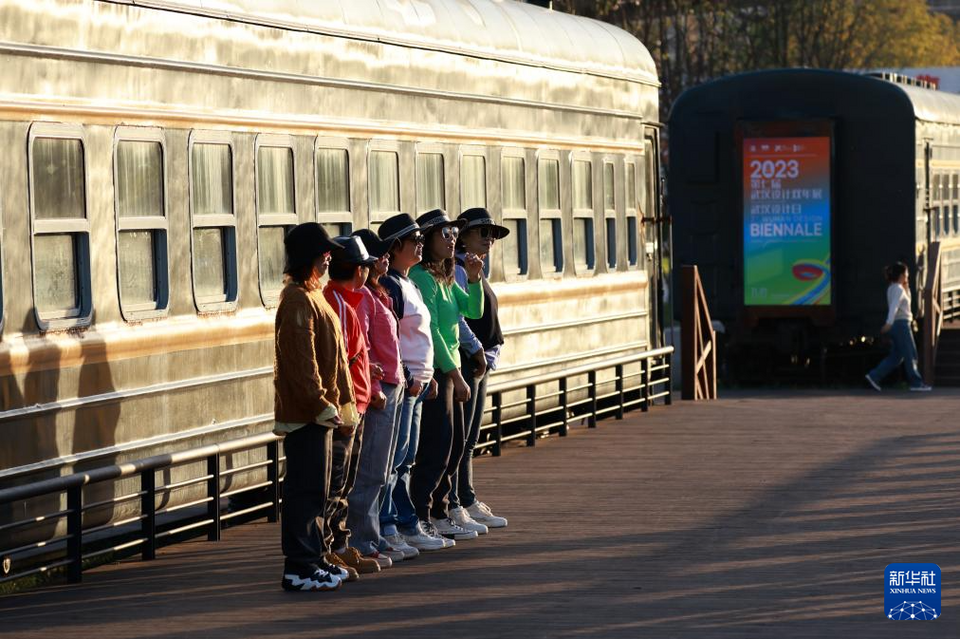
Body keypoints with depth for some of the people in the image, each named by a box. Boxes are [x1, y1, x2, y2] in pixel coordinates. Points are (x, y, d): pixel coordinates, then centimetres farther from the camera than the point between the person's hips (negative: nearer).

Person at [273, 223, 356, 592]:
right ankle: (299, 569, -6)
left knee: (316, 489, 14)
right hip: (305, 411, -10)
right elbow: (301, 360, -20)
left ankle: (312, 560, 21)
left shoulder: (310, 295, 18)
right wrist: (322, 404, -22)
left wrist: (333, 402, 18)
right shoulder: (298, 300, -15)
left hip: (318, 410, 10)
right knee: (306, 489, -8)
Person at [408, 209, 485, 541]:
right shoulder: (422, 277, -14)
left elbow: (474, 311, 18)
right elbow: (430, 330, -18)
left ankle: (438, 514, 22)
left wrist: (474, 279, 0)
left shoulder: (444, 277, 14)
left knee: (454, 445, 14)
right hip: (434, 370, -10)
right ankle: (420, 517, -6)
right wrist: (456, 375, -17)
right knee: (437, 446, -9)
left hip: (449, 369, 10)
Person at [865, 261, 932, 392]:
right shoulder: (898, 289, -13)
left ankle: (874, 376, 4)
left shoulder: (892, 288, 15)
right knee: (910, 354, -2)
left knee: (896, 356, 10)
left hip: (897, 325, 9)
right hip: (901, 323, -9)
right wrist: (889, 322, -38)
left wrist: (906, 287, 19)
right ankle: (916, 382, 2)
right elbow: (894, 306, -27)